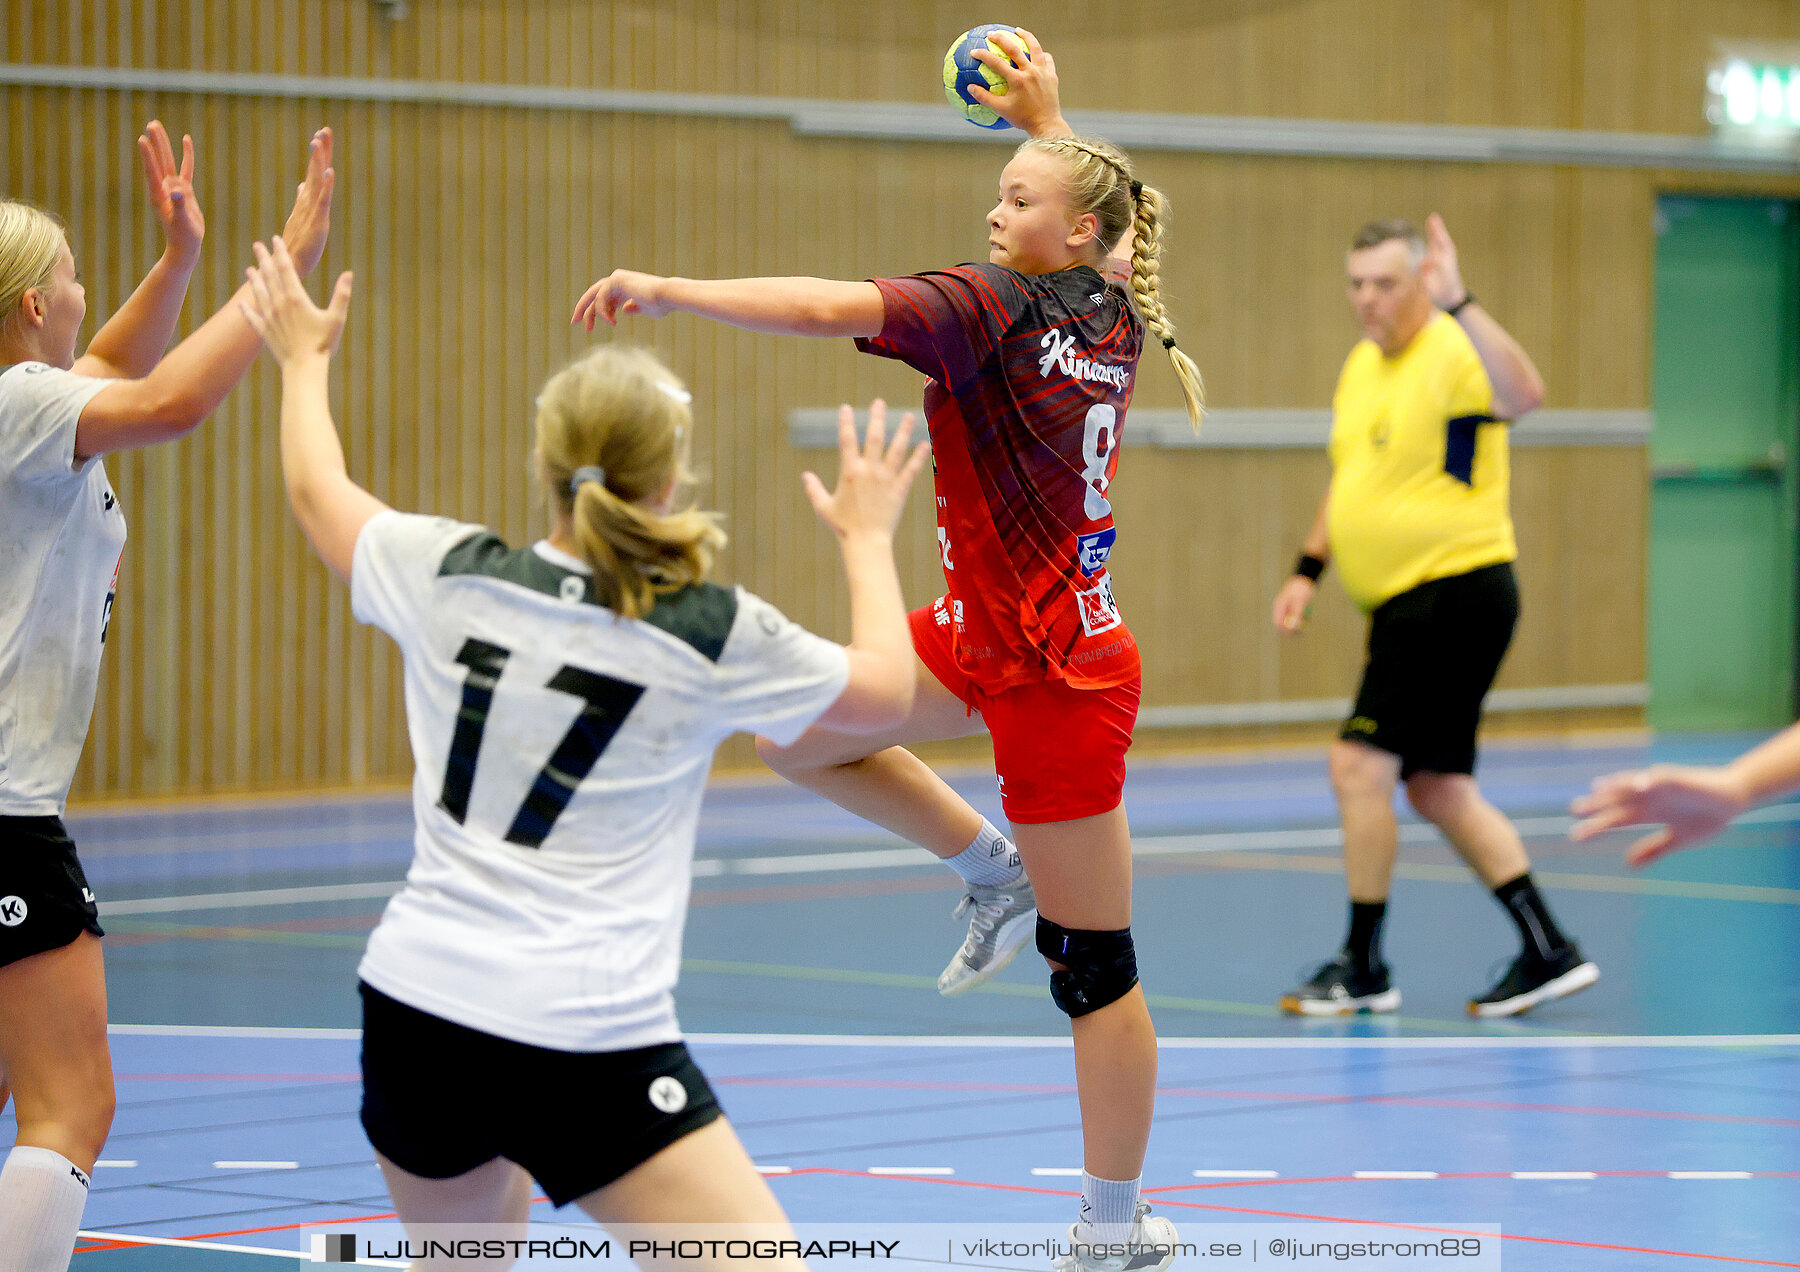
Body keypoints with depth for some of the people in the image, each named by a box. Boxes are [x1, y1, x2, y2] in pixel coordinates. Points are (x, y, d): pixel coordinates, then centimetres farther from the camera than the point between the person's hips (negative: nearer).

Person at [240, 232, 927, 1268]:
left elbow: (317, 492, 24)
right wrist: (869, 538, 29)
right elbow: (886, 689, 13)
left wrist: (305, 360, 43)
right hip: (587, 1044, -5)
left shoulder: (450, 574, 3)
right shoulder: (717, 634, -6)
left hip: (414, 1000, 6)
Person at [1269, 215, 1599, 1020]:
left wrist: (1459, 303, -46)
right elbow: (1349, 476, 26)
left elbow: (1523, 395, -39)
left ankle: (1362, 968, -2)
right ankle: (1547, 952, 16)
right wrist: (1310, 569, 17)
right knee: (1438, 789, 11)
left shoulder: (1453, 353, -16)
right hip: (1402, 602, 10)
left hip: (1456, 591, -10)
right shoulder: (1362, 364, 13)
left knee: (1359, 766, -11)